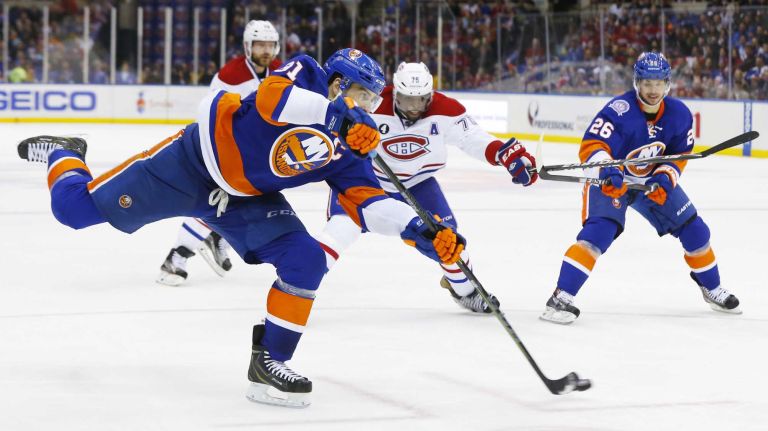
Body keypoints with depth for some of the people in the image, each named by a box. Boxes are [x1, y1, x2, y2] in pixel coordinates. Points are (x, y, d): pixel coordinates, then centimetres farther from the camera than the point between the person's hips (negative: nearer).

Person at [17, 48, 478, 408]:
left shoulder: (346, 150, -2)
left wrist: (425, 234, -19)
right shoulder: (307, 75, -16)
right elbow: (272, 96, -38)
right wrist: (337, 117, -46)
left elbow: (372, 204, -7)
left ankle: (269, 362, -3)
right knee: (79, 207, -7)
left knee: (307, 260, -13)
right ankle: (64, 155, 29)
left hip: (247, 198, 6)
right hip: (195, 161, -6)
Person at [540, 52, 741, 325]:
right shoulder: (619, 111, -30)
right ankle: (562, 297, -28)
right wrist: (606, 169, -54)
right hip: (611, 179, -6)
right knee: (599, 231, -28)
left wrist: (665, 178, -17)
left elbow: (679, 155, 1)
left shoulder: (679, 115, -12)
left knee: (693, 228, 6)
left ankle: (711, 287, 30)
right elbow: (591, 147, -35)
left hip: (653, 180, 6)